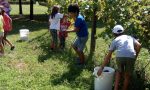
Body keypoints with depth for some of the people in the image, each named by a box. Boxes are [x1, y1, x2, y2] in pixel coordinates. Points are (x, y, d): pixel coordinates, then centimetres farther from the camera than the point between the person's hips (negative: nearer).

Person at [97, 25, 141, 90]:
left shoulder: (115, 40, 26)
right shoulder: (130, 37, 31)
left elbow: (108, 56, 21)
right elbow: (139, 45, 11)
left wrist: (101, 68, 24)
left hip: (120, 56, 0)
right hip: (131, 57, 0)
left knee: (119, 71, 29)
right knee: (127, 75, 23)